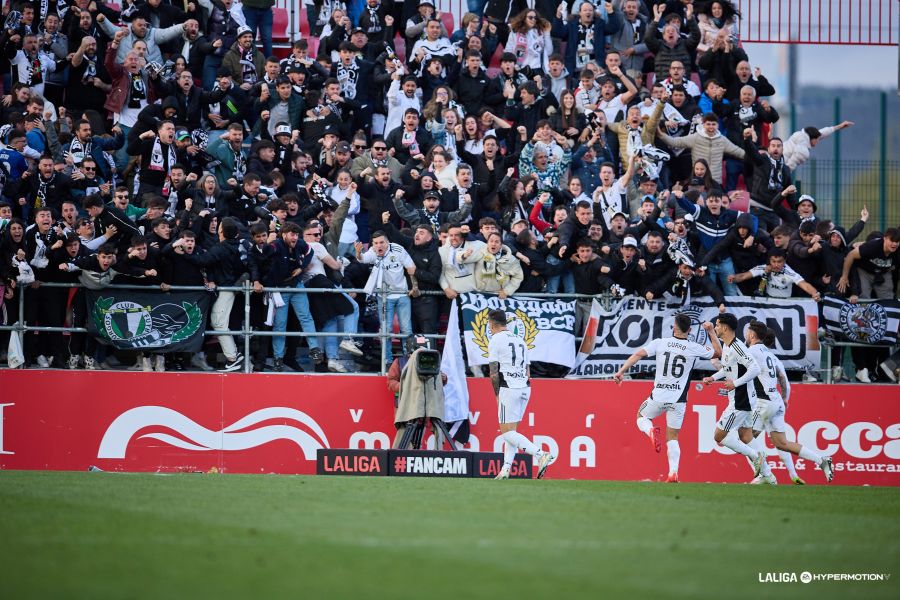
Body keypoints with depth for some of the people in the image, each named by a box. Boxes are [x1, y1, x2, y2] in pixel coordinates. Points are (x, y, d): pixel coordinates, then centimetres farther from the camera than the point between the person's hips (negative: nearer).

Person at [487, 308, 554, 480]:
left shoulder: (495, 340, -2)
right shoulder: (520, 341, 19)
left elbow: (494, 373, -8)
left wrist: (497, 395, 3)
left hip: (508, 388, -8)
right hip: (525, 388, 8)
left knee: (507, 432, -8)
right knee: (511, 431, 13)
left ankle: (541, 455, -23)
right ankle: (506, 469, 5)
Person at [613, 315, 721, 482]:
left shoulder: (660, 343, -3)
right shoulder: (694, 348, -2)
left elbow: (638, 354, -10)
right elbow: (718, 352, 11)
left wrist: (621, 371, -7)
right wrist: (711, 332, 21)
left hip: (658, 397, -1)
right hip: (678, 400, 1)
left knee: (641, 417, 27)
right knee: (672, 438, 11)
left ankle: (651, 431, -8)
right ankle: (673, 473, -6)